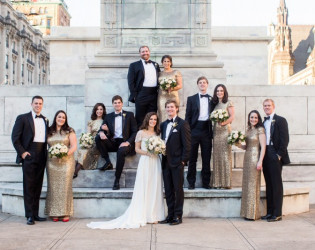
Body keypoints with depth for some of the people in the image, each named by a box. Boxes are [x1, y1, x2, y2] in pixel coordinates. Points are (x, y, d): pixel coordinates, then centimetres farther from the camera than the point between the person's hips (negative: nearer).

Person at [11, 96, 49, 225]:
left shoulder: (45, 120, 16)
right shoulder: (22, 118, 1)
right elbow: (15, 137, -3)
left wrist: (46, 152, 7)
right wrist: (22, 152, -9)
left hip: (41, 156, 5)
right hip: (29, 155, -5)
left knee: (38, 185, 8)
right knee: (28, 186, -4)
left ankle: (35, 213, 15)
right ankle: (29, 216, 0)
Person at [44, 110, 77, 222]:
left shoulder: (69, 131, 7)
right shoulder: (49, 131, 13)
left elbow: (74, 146, 1)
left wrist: (66, 153, -16)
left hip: (66, 161, -2)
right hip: (52, 162, 2)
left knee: (65, 186, -6)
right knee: (53, 187, 0)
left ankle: (65, 213, -2)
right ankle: (55, 213, 4)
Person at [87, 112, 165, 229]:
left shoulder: (158, 133, 13)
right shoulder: (141, 133, 1)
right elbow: (137, 149, 3)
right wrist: (147, 152, -13)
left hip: (155, 162, 4)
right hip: (145, 162, -4)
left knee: (155, 188, 3)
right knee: (143, 188, -5)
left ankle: (153, 215, 9)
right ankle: (142, 216, -1)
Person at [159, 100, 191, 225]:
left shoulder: (182, 124, -5)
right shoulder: (163, 125, 15)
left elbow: (186, 144, -8)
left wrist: (183, 160, -14)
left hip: (177, 162, -6)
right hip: (166, 162, 6)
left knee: (178, 189, 1)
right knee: (168, 190, 10)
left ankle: (178, 216, 7)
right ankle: (170, 215, 17)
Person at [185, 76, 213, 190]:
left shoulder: (212, 99, 12)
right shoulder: (191, 99, 9)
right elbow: (188, 116, 5)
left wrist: (213, 131, 1)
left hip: (207, 130, 1)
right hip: (194, 130, -1)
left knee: (206, 158, 4)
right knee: (192, 158, 3)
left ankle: (206, 182, 11)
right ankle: (191, 182, 8)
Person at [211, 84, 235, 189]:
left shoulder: (228, 103, 2)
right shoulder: (214, 104, 16)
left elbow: (232, 116, -6)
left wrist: (224, 122, -19)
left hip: (225, 130, -5)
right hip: (216, 130, 5)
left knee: (225, 155, -7)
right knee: (216, 155, 3)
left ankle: (226, 182, -4)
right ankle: (217, 182, 6)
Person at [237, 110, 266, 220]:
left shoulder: (260, 130, -6)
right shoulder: (248, 130, 15)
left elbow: (263, 147, -11)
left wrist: (260, 161, -18)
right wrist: (240, 145, 0)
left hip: (255, 158, -7)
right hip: (247, 158, 7)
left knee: (253, 184, -4)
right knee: (247, 184, 7)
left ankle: (253, 213, 2)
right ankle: (248, 212, 13)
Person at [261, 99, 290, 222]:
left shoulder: (280, 120, -2)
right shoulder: (263, 122, 17)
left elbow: (285, 139, -8)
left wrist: (279, 154, -14)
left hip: (275, 157, -6)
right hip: (265, 156, 6)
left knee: (276, 184, -4)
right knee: (269, 184, 9)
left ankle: (277, 213, -1)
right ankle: (270, 212, 14)